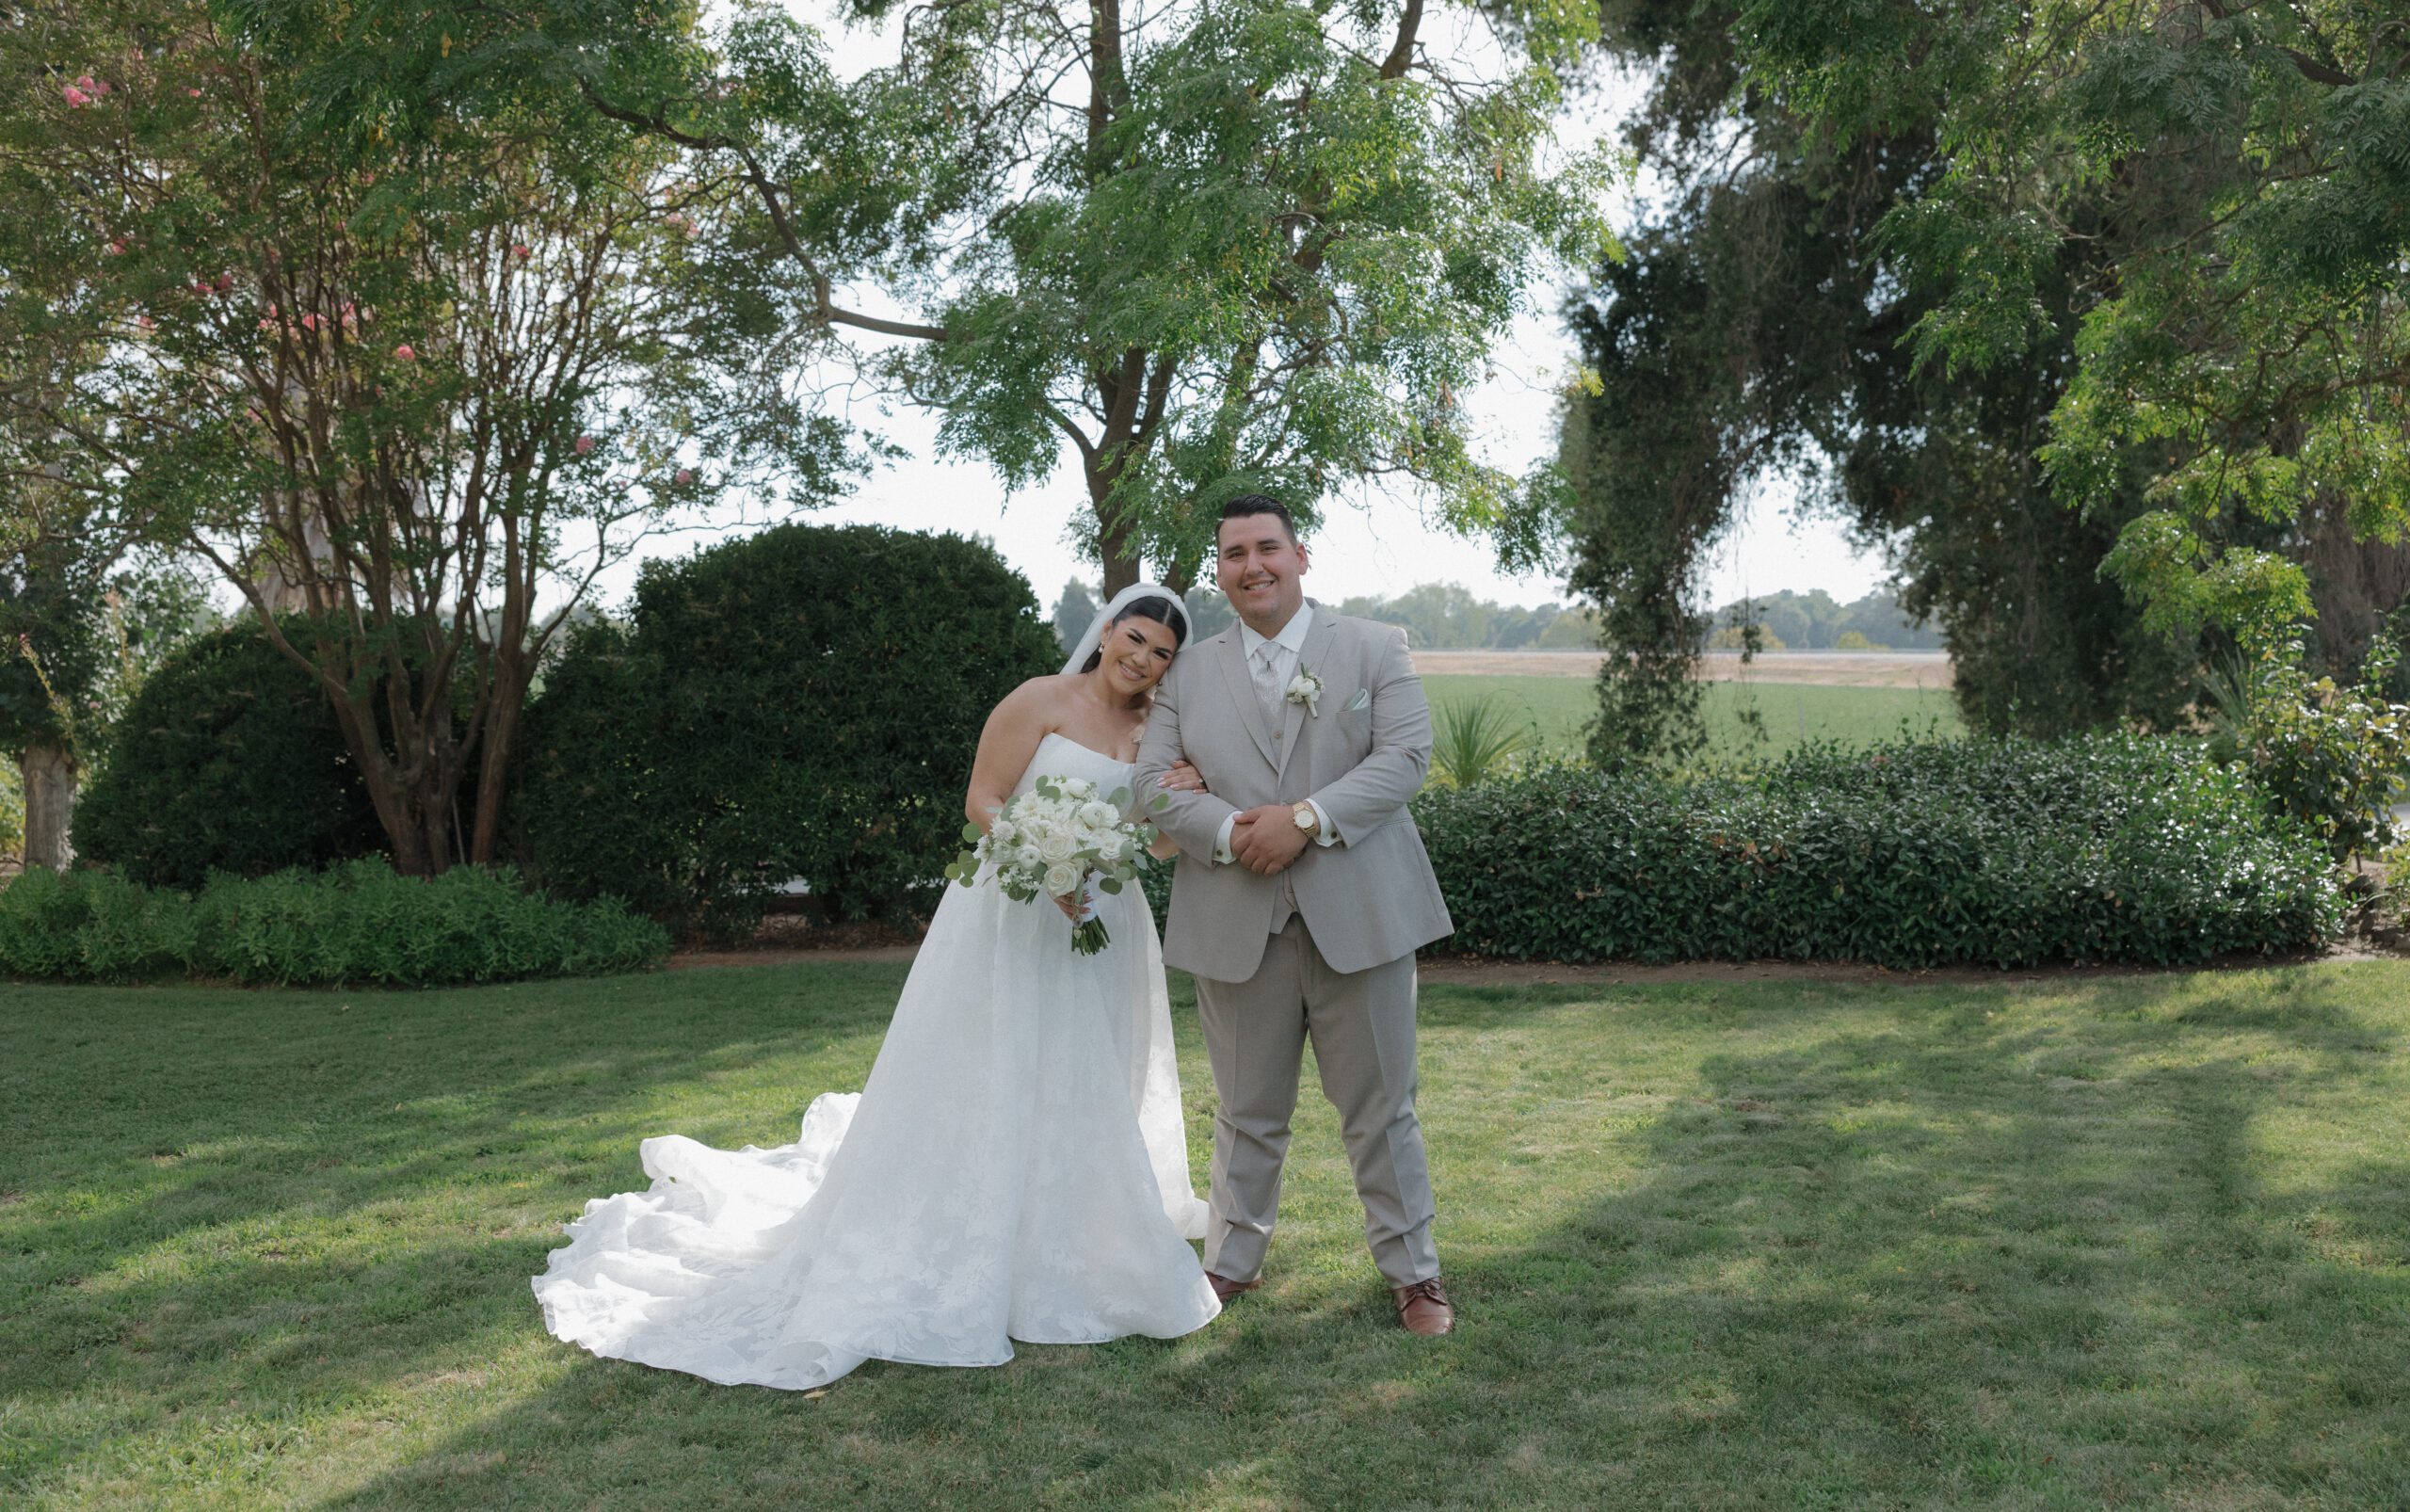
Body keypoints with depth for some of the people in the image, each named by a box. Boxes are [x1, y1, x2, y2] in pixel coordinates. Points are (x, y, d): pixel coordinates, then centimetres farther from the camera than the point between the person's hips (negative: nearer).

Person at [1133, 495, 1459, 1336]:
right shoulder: (1189, 674, 10)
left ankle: (1412, 1273, 21)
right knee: (1248, 1113, 13)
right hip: (1237, 927, 2)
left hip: (1357, 918, -1)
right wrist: (1231, 833, -16)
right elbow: (1153, 783, 2)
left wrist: (1307, 818, -19)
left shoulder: (1373, 650, 5)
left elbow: (1406, 754, -7)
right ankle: (1232, 1263, 29)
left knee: (1380, 1109, 7)